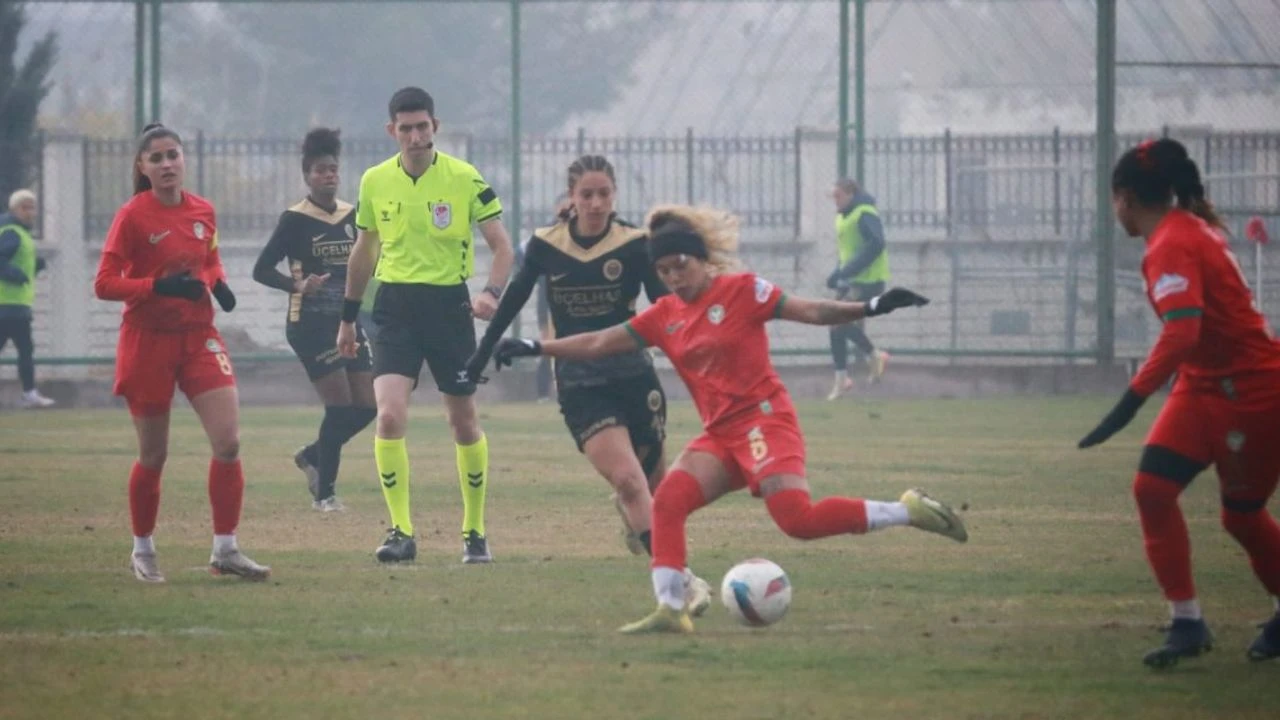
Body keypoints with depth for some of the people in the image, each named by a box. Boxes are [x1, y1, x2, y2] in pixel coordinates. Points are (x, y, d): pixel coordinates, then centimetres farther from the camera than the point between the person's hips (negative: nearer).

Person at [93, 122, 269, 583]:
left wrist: (216, 282, 0)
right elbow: (104, 285, -13)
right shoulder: (132, 216, -10)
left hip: (198, 337, 4)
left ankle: (225, 550, -2)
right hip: (148, 341, -4)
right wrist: (160, 286, -25)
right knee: (153, 455, 4)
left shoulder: (203, 212, 4)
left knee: (228, 442, -10)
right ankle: (142, 550, 23)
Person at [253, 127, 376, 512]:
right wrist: (298, 285, -26)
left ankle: (312, 457, 27)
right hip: (309, 324, -6)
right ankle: (324, 492, 3)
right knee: (340, 405, -10)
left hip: (346, 320, 6)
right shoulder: (295, 220, -8)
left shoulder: (352, 216, 8)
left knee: (366, 406, 2)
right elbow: (262, 269, -10)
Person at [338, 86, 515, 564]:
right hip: (394, 305, 1)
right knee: (389, 415, -17)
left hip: (448, 304, -1)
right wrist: (349, 317, 20)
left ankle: (474, 531, 24)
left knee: (464, 423, 8)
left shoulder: (465, 179, -5)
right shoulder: (374, 182, 3)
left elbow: (501, 244, -2)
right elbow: (363, 252, 17)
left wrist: (493, 292, -20)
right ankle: (401, 532, -13)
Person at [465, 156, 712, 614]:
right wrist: (480, 358, 17)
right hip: (579, 384, -1)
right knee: (629, 480, -18)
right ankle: (681, 581, -20)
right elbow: (513, 301, 12)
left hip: (634, 376, 1)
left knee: (655, 483, 12)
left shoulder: (634, 244, -5)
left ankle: (630, 512, 50)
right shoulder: (545, 245, -2)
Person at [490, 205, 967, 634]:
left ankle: (908, 511, -9)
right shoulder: (664, 317, 11)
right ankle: (670, 610, -15)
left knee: (799, 520, -24)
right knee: (668, 500, -16)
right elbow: (600, 343, 16)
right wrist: (534, 348, 13)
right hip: (720, 434, 6)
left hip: (763, 418, -6)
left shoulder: (741, 291, -4)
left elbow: (811, 312, -6)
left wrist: (869, 309, -18)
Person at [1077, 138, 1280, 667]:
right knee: (1153, 487, -4)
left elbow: (1182, 332, -34)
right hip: (1206, 386, 8)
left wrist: (1132, 400, -38)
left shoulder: (1172, 246, -22)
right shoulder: (1195, 227, 5)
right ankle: (1187, 623, -1)